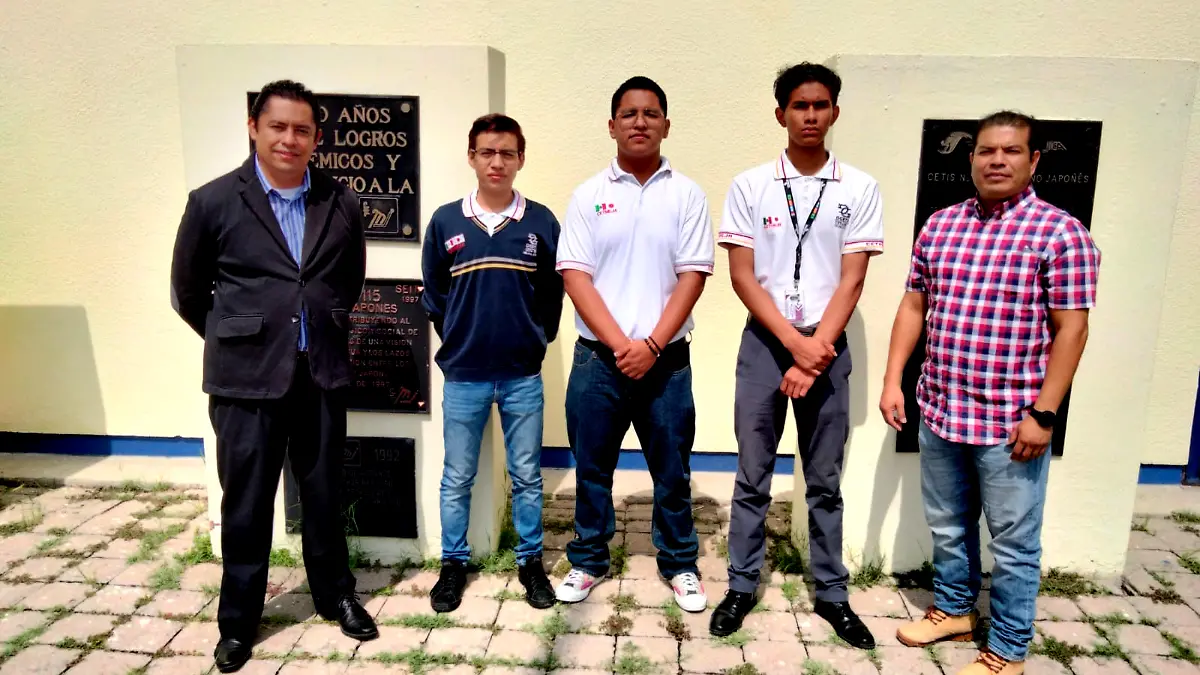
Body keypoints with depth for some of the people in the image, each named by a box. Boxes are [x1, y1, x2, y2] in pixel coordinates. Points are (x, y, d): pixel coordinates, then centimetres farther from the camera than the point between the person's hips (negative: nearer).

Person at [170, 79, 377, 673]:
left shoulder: (341, 202, 2)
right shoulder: (212, 201, -4)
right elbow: (187, 292, 6)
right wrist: (237, 340, 11)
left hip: (322, 375, 2)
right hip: (246, 379, -2)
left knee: (325, 495, 15)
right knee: (246, 504, 10)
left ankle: (335, 595, 34)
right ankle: (238, 619, 29)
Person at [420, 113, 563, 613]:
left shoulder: (541, 222, -2)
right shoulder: (445, 221, -1)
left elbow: (553, 292, 6)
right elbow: (432, 293, 8)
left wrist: (536, 340, 4)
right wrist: (457, 341, 8)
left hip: (523, 375, 0)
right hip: (462, 376, 0)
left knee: (527, 477, 11)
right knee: (456, 479, 11)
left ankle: (531, 562, 27)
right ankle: (453, 564, 28)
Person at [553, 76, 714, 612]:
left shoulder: (686, 194, 3)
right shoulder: (589, 195, 3)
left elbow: (692, 276, -3)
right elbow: (575, 276, -3)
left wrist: (652, 345, -13)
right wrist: (619, 344, -13)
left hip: (666, 359, 0)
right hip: (597, 357, 1)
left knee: (671, 469, 10)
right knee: (592, 467, 11)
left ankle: (680, 564, 28)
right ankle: (588, 560, 29)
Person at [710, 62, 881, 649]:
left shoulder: (859, 189, 1)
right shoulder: (749, 186, -1)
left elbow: (851, 280, -4)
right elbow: (742, 276, -5)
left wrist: (816, 351, -13)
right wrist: (795, 342, -13)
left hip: (828, 347, 1)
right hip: (764, 342, 0)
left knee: (825, 482, 11)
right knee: (752, 477, 9)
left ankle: (831, 592, 25)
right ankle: (742, 586, 23)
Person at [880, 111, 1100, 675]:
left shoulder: (1060, 233, -8)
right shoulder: (939, 225, 6)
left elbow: (1071, 329, -10)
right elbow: (913, 307, 10)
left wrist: (1042, 414, -15)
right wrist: (892, 381, 4)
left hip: (1010, 423, -4)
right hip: (938, 413, 5)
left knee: (1014, 545, 9)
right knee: (947, 527, 21)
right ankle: (954, 609, 43)